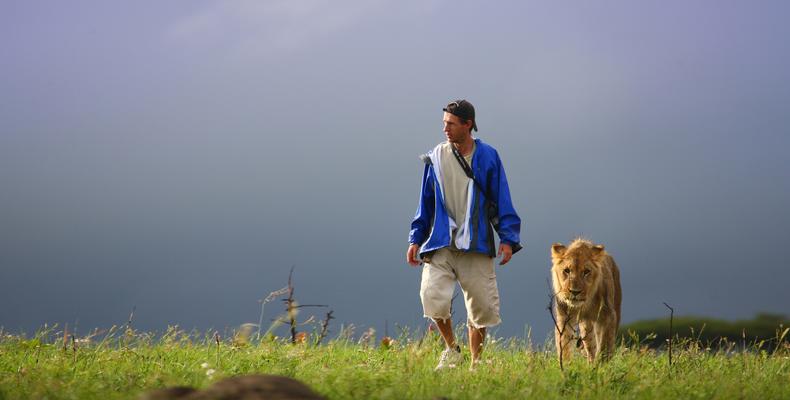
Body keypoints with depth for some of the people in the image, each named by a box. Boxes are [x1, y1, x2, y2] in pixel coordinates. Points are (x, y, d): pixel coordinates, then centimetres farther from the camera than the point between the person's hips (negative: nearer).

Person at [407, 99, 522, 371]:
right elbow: (426, 202, 14)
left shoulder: (487, 157, 2)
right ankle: (451, 349, 6)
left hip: (476, 246, -1)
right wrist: (415, 239, 9)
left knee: (482, 305, 1)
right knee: (433, 297, -18)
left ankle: (475, 363, 19)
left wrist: (508, 239, -4)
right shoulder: (436, 157, 7)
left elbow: (502, 201, 4)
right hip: (440, 244, 1)